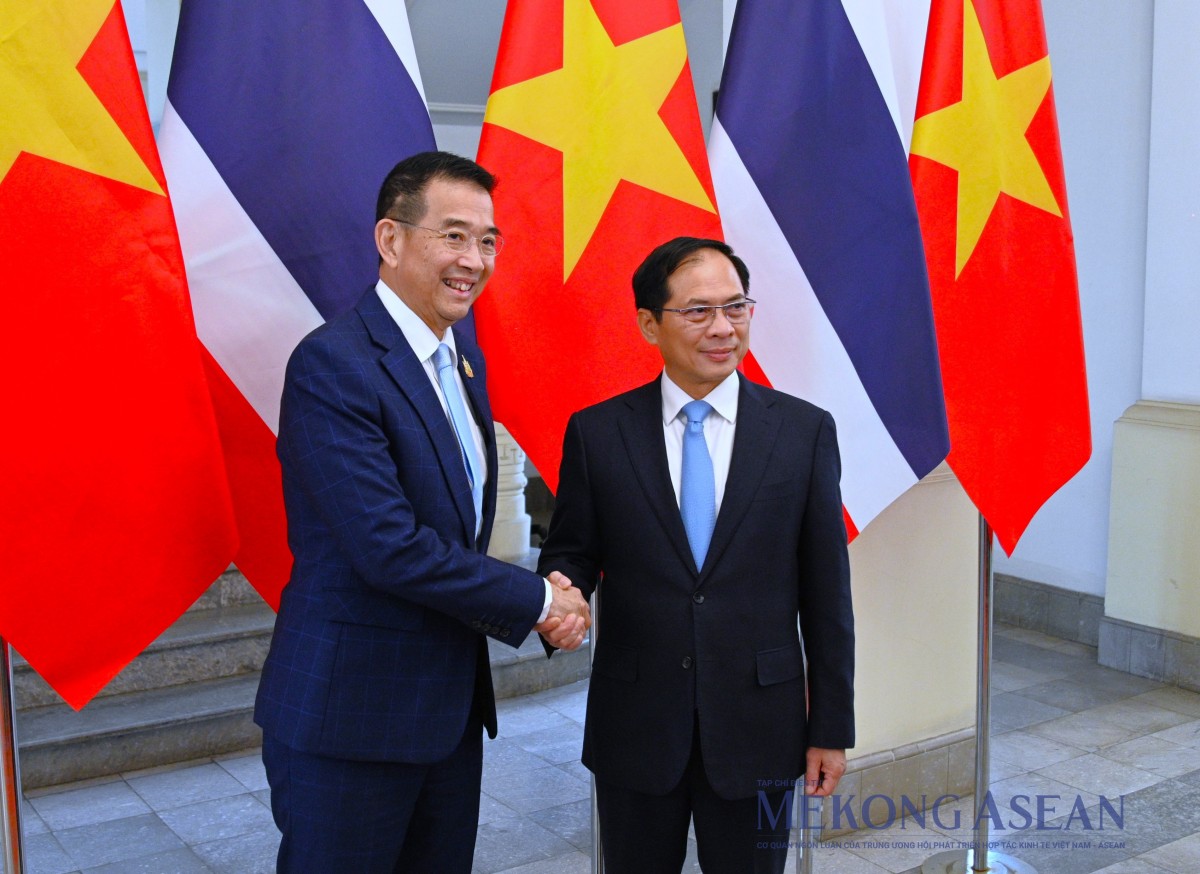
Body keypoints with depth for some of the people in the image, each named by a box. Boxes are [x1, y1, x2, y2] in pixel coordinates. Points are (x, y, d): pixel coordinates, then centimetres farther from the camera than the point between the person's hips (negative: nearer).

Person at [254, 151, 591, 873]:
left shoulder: (465, 354, 9)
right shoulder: (332, 365, -19)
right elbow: (387, 545, -25)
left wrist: (544, 595, -6)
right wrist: (538, 601, -14)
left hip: (454, 701, 8)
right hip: (349, 713, -8)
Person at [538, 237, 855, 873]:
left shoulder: (805, 431, -2)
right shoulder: (597, 433, -2)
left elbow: (825, 589, 0)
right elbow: (570, 551, 4)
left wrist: (832, 726, 1)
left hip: (758, 725, 0)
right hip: (633, 726, 0)